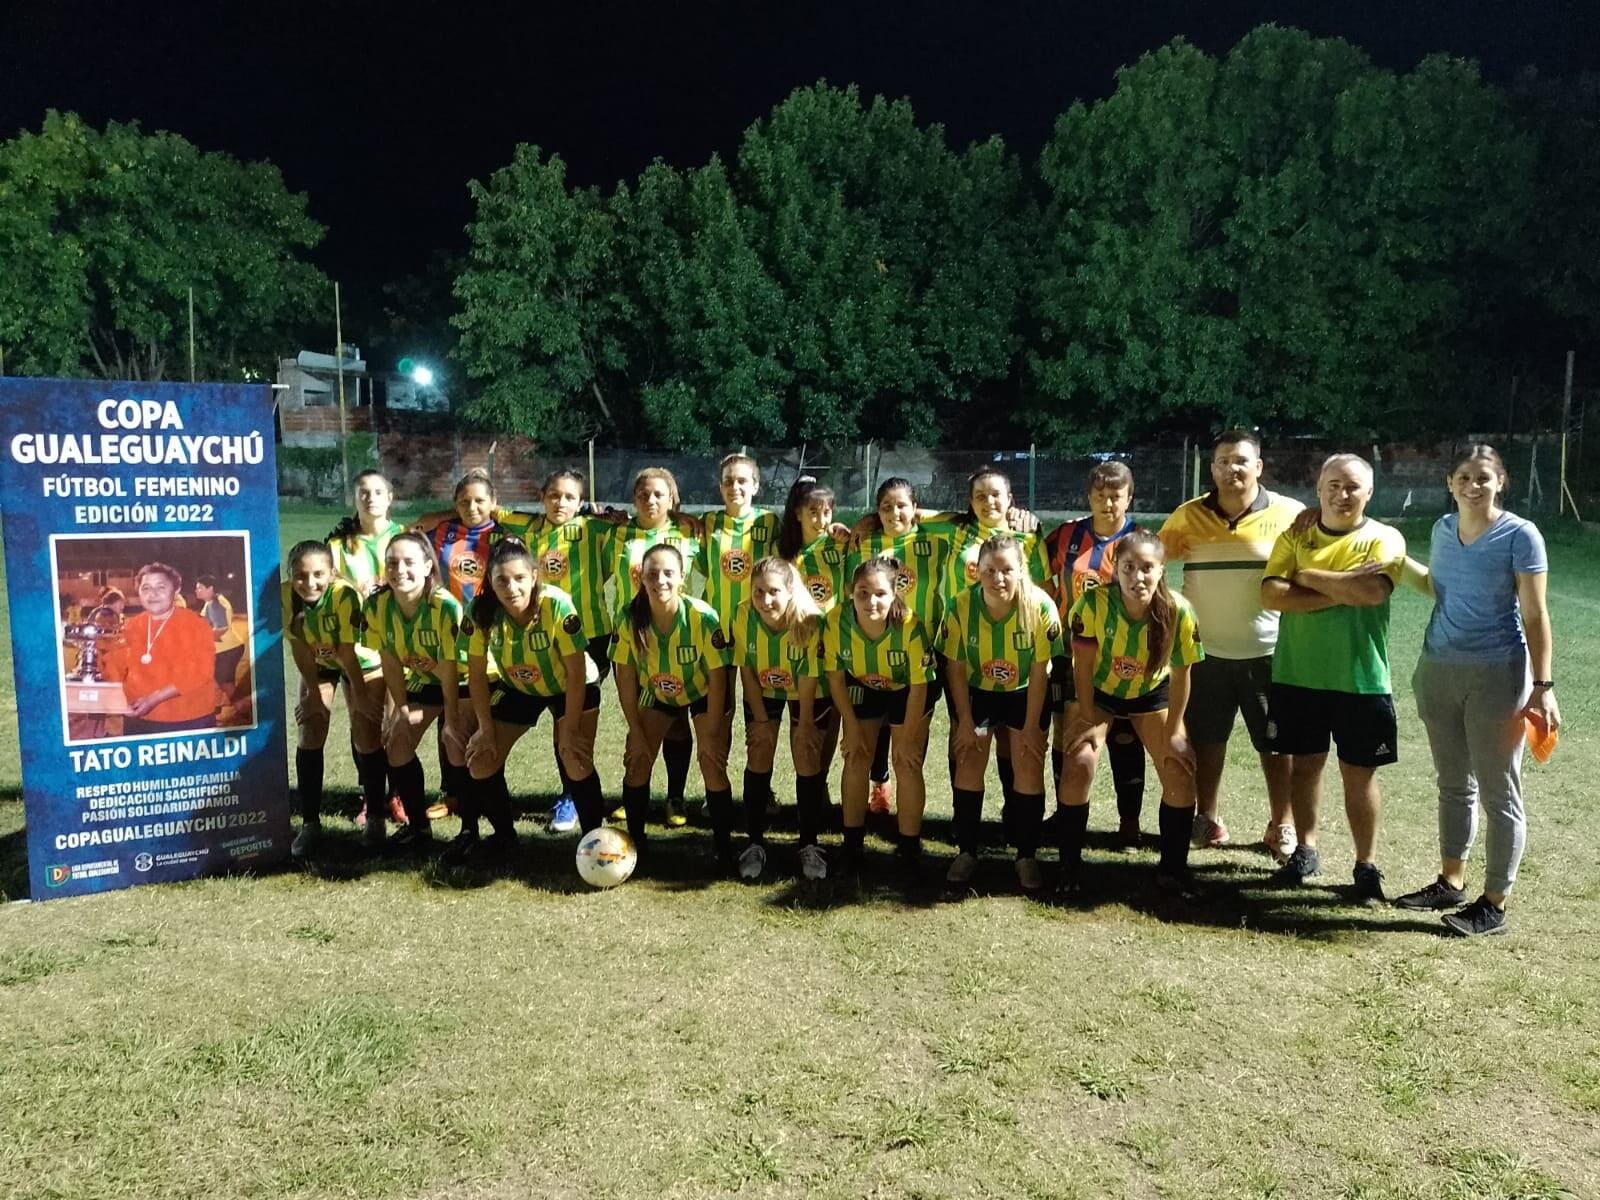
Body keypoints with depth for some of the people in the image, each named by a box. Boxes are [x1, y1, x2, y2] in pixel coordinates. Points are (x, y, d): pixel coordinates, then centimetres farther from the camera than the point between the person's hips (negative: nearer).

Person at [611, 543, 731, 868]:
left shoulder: (703, 617, -34)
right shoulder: (630, 618, -26)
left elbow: (717, 677, -23)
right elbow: (625, 677, -14)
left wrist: (711, 735, -18)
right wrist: (636, 731, -11)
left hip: (702, 694, -3)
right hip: (657, 694, 3)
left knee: (713, 765, -11)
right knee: (637, 760, -2)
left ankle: (724, 849, 3)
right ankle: (635, 841, 14)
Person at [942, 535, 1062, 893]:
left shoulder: (1041, 606, -26)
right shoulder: (960, 606, -23)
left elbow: (1039, 672, -17)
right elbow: (955, 668, -12)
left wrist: (1030, 726, -13)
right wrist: (965, 722, -10)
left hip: (1025, 694, -1)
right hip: (977, 693, 1)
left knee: (1029, 765, -6)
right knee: (969, 762, -4)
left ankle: (1027, 855, 6)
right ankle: (966, 851, 8)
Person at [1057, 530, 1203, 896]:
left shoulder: (1179, 611, -29)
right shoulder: (1094, 602, -32)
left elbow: (1180, 675, -16)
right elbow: (1083, 665, -19)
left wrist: (1173, 732, -11)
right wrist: (1088, 721, -14)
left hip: (1152, 693, 1)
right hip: (1098, 691, -1)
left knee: (1181, 773, -7)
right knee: (1078, 766, -16)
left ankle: (1172, 868, 13)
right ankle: (1070, 868, 0)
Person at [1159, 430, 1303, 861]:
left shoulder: (1291, 514, -6)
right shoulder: (1188, 516, -1)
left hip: (1270, 652, -2)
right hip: (1206, 651, 2)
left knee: (1277, 743, 8)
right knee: (1205, 739, 12)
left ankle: (1282, 826, 24)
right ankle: (1207, 819, 28)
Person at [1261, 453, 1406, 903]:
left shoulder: (1384, 539, -3)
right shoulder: (1294, 537, 4)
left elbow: (1373, 590, -22)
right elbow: (1271, 595, -10)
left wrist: (1309, 576, -12)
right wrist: (1343, 591, -16)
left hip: (1361, 679, -2)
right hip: (1297, 675, 2)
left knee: (1359, 773, 7)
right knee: (1305, 763, 13)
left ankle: (1367, 865, 19)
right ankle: (1306, 850, 29)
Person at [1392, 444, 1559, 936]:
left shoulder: (1520, 535, -9)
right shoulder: (1443, 529, 7)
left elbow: (1534, 614, -11)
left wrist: (1543, 686, -14)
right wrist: (1398, 561, 10)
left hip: (1497, 675, -6)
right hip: (1438, 670, 6)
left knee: (1499, 792, 2)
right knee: (1454, 784, 16)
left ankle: (1494, 904, 11)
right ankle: (1451, 882, 29)